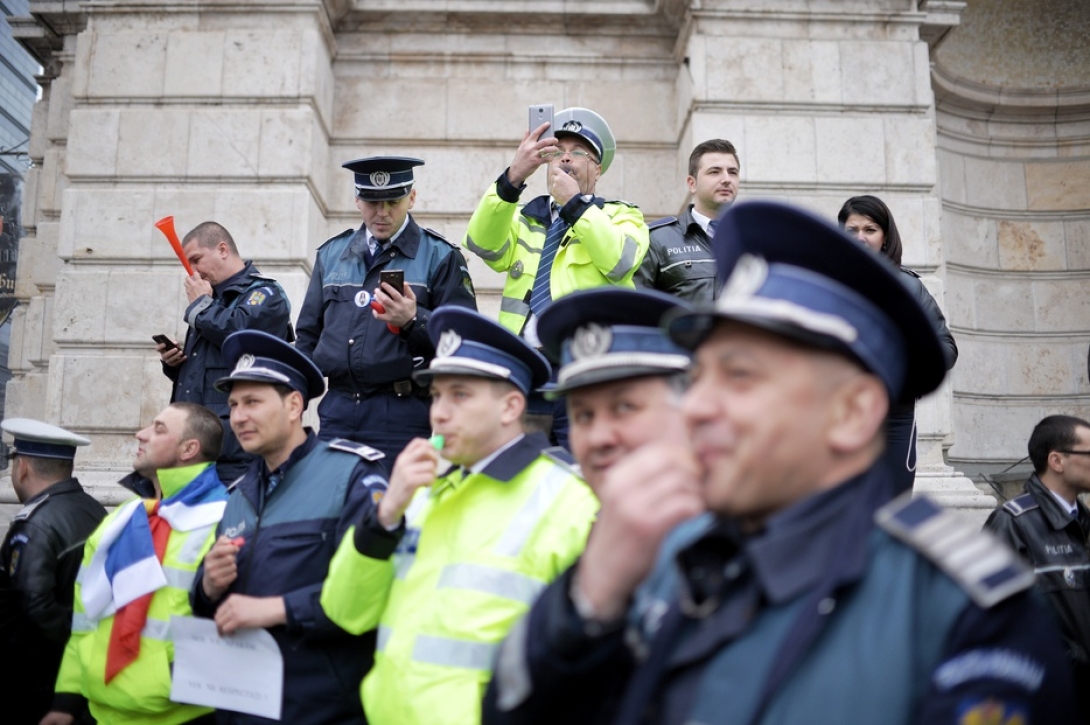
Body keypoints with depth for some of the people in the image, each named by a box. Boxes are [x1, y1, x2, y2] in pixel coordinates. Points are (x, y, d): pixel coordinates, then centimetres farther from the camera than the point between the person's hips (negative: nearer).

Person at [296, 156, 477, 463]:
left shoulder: (440, 257, 1)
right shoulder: (331, 254, 16)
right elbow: (308, 336, 19)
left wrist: (413, 322, -20)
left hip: (403, 412, -4)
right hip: (338, 408, 4)